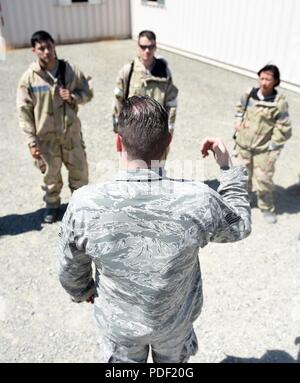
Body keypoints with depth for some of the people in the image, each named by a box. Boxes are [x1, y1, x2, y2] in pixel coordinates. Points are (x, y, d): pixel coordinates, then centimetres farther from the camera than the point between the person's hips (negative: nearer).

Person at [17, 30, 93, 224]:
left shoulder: (70, 70, -6)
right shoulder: (29, 77, -10)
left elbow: (88, 92, 5)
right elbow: (24, 111, -7)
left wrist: (73, 97, -17)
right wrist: (31, 140, -11)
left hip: (71, 132, 2)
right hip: (46, 136, -1)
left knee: (80, 170, 13)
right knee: (51, 174, 14)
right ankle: (52, 204, 38)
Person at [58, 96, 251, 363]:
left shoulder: (84, 205, -31)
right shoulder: (197, 201, -33)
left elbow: (70, 269, -12)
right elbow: (240, 226, -9)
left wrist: (83, 291, 10)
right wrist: (228, 167, -3)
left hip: (119, 321, 1)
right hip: (176, 319, 0)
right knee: (173, 361, 33)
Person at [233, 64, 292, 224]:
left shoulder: (279, 103, -16)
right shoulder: (250, 93, -3)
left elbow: (284, 129, -11)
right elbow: (240, 107, 20)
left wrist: (272, 146, -13)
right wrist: (239, 120, 5)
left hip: (263, 149, -4)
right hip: (243, 144, 4)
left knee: (263, 180, -1)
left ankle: (267, 208, 22)